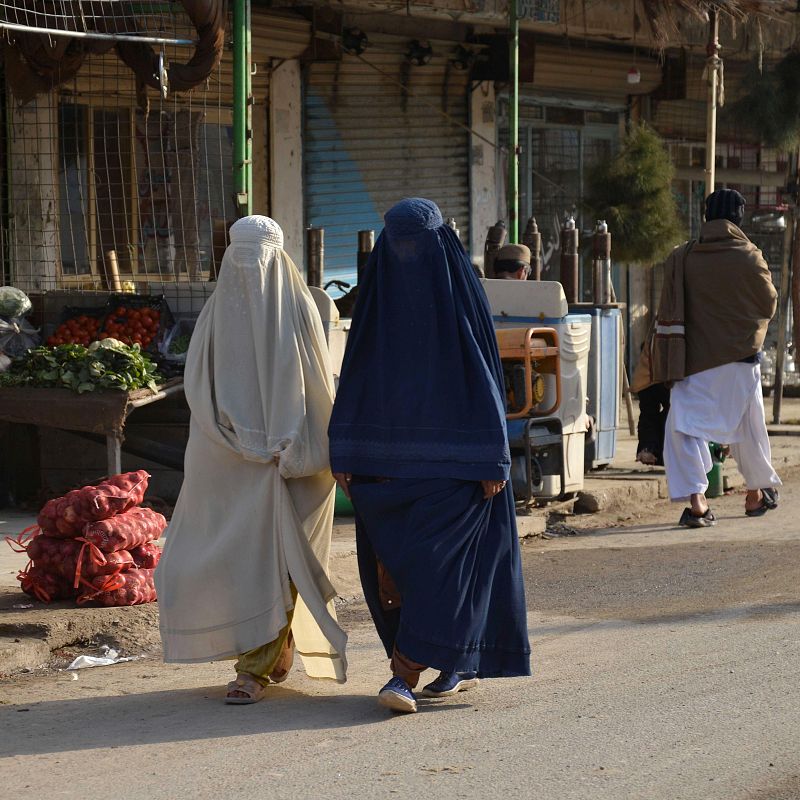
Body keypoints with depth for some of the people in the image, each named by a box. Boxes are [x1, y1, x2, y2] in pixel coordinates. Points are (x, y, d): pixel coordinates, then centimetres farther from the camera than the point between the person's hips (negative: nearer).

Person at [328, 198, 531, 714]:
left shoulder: (464, 294, -4)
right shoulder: (381, 293, 1)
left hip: (452, 453, -2)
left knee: (435, 556, -5)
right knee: (391, 560, 2)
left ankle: (406, 675, -3)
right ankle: (461, 662, 10)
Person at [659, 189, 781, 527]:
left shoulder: (681, 258, -3)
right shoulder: (749, 258, -7)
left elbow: (667, 313, 2)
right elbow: (769, 304, 6)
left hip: (696, 357, -1)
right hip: (742, 355, 1)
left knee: (685, 426, -1)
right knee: (748, 425, 17)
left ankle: (696, 499, -19)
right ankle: (757, 493, 33)